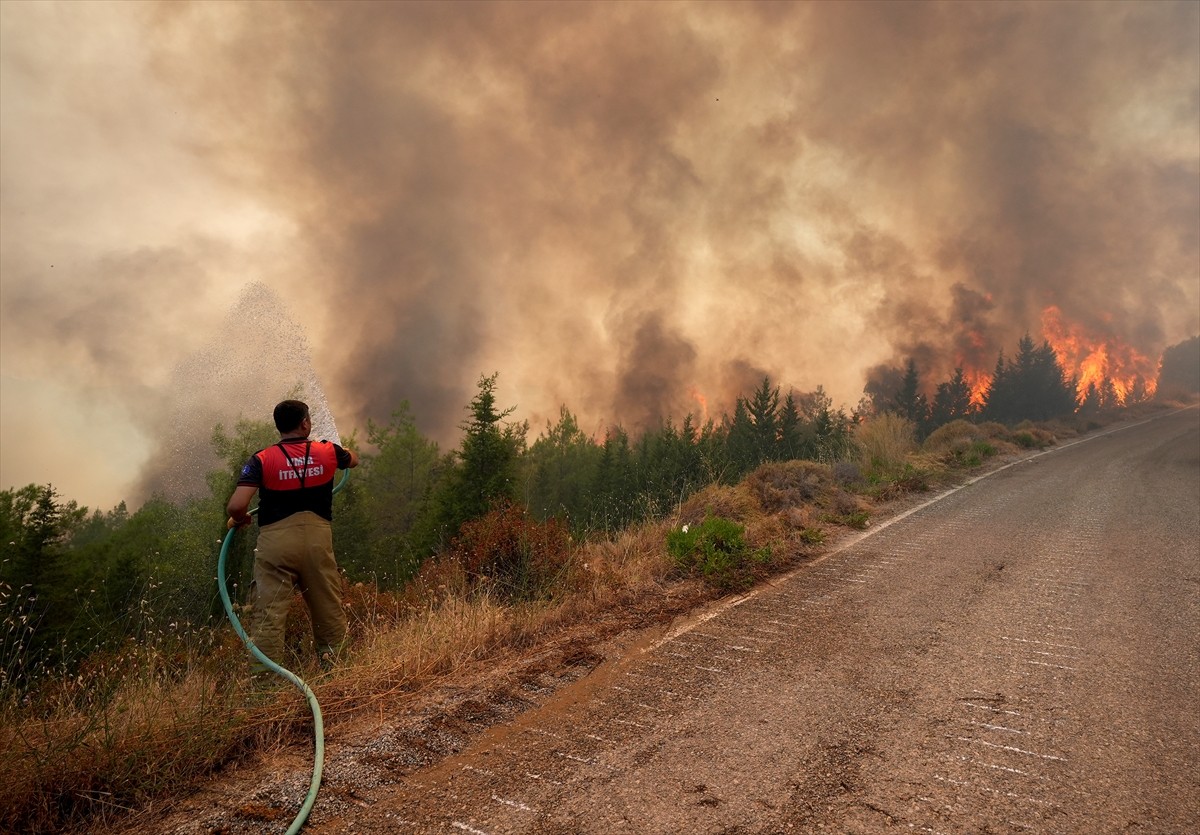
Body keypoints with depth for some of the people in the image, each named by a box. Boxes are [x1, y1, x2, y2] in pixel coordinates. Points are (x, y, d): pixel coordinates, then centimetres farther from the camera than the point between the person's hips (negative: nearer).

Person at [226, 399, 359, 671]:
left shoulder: (261, 460, -4)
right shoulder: (328, 452, 4)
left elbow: (236, 506, -12)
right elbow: (353, 460, 28)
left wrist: (240, 520, 11)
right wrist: (344, 450, 51)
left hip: (276, 539, -2)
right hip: (318, 538, 2)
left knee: (269, 613, 2)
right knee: (329, 609, 16)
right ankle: (334, 665, 26)